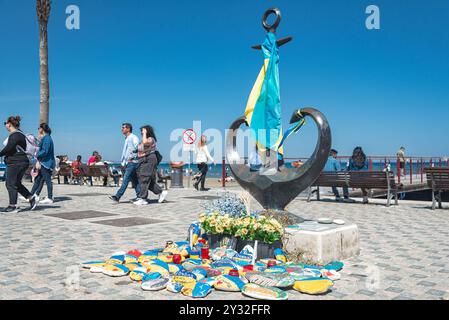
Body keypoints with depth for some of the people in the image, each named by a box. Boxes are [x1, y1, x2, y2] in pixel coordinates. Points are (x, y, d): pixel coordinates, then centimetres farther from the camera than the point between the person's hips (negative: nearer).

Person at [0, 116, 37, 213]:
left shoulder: (14, 135, -14)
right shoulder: (19, 134, 18)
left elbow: (8, 148, -20)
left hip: (16, 163, -10)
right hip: (21, 162, 10)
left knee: (11, 184, -3)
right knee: (16, 183, 16)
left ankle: (13, 206, 1)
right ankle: (31, 199, 14)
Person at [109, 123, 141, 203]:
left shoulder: (133, 137, -8)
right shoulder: (127, 139, 21)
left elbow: (138, 148, -17)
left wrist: (132, 157, -16)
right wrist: (123, 162, 18)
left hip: (133, 162, -9)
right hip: (128, 163, 9)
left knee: (126, 179, -12)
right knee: (134, 180, 8)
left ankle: (117, 197, -16)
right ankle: (139, 196, 11)